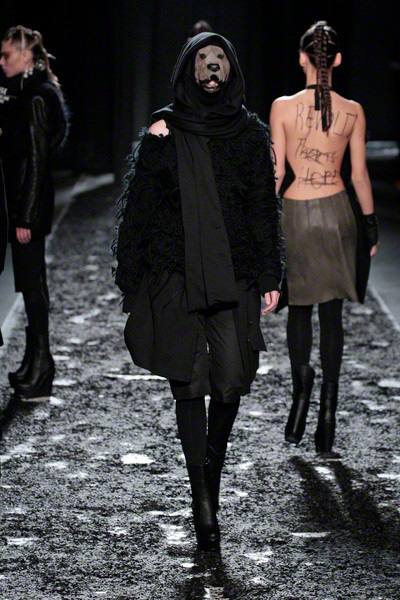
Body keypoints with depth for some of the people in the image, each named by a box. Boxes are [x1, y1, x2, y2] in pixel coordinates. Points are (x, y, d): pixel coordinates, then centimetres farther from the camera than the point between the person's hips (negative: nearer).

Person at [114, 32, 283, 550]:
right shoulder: (164, 132, 4)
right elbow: (139, 208, 4)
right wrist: (132, 282, 1)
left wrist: (270, 278, 5)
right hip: (176, 276, -1)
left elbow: (265, 210, 10)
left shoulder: (250, 134, 9)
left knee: (231, 379, -3)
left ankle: (210, 477, 21)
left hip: (234, 275, 2)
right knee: (188, 383, -4)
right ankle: (203, 502, -3)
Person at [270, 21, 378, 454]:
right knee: (331, 313, 7)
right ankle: (328, 406, 5)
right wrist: (370, 223, 13)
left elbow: (277, 173, -6)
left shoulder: (282, 107, -8)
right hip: (337, 212, 1)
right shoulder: (353, 112, -4)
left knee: (299, 309, 15)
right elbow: (359, 175, 2)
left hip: (295, 214, -1)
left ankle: (302, 389, 1)